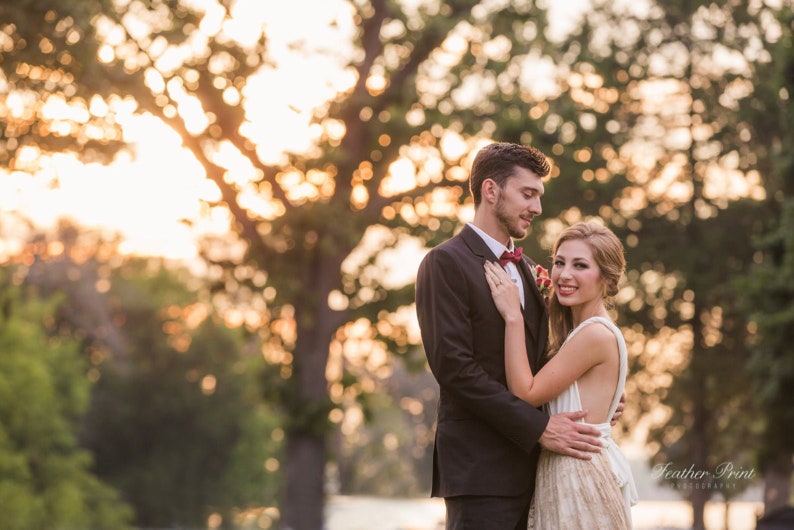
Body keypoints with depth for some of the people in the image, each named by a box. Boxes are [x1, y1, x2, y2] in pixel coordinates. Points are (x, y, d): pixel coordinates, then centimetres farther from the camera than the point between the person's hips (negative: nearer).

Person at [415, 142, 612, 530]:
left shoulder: (526, 268, 19)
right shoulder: (446, 263, -6)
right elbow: (454, 367, -15)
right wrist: (538, 427, -17)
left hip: (528, 465, 8)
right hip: (479, 469, -7)